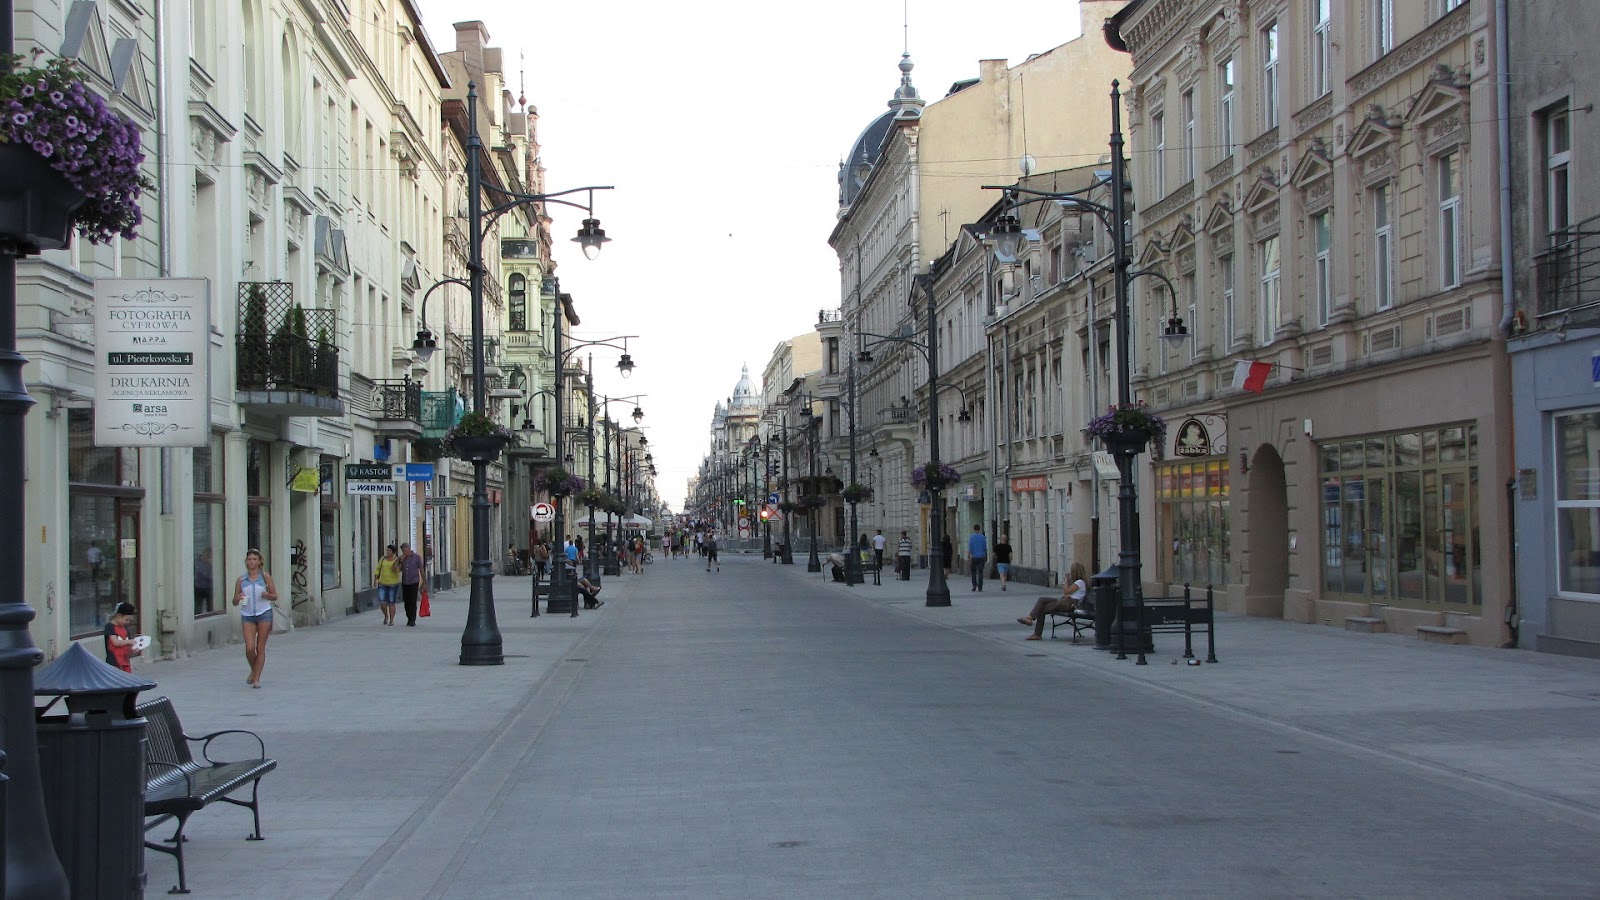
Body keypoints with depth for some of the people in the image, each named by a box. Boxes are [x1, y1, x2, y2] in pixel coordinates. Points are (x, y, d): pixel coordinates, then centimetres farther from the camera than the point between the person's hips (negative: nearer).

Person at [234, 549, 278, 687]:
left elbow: (275, 596, 6)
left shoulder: (265, 577, 2)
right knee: (249, 648, -9)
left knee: (260, 648, -1)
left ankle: (257, 678, 6)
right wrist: (238, 598, -14)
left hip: (264, 614, -1)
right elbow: (235, 602, 8)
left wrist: (267, 595, -15)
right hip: (247, 616, 1)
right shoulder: (241, 579, 6)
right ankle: (253, 671, 19)